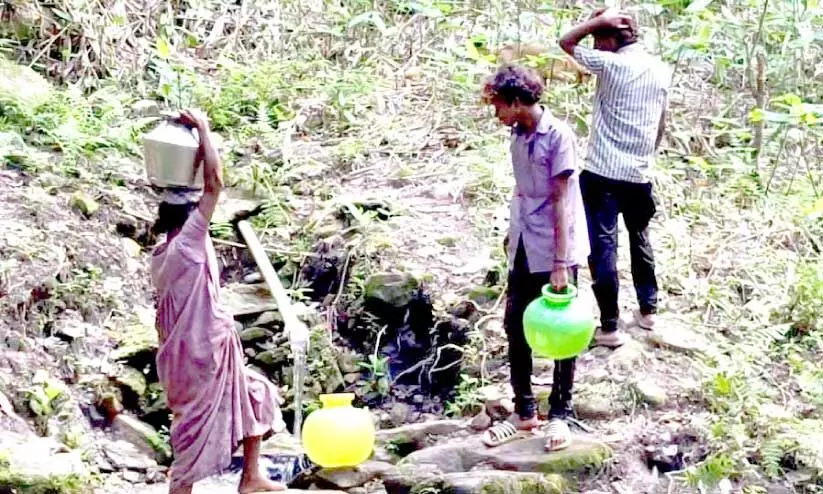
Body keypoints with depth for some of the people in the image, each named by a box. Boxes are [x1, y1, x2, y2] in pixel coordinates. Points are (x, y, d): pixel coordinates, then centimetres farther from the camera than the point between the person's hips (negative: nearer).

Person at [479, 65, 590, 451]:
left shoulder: (558, 135, -16)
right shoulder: (518, 135, 4)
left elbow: (561, 201, -18)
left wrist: (560, 263, -20)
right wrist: (513, 236, 15)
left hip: (556, 253, -7)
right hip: (524, 251, 7)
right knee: (515, 328, 9)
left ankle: (560, 415, 18)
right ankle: (524, 412, 21)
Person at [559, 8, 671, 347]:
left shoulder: (610, 64, -12)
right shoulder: (661, 70, 6)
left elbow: (567, 42, -1)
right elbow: (661, 126, 14)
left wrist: (600, 19, -2)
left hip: (603, 173, -6)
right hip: (640, 174, 6)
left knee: (602, 246, -2)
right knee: (640, 240, 22)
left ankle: (610, 327, 0)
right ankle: (648, 309, 32)